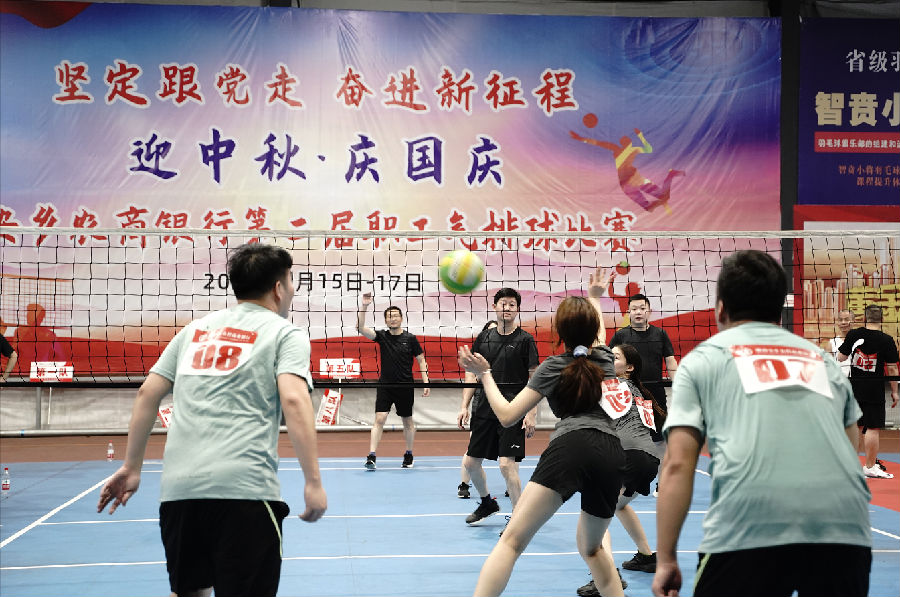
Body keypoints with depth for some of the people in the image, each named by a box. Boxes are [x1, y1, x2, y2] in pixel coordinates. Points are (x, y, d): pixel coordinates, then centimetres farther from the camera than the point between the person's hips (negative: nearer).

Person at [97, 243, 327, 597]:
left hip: (177, 487, 5)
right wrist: (313, 482, -13)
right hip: (244, 488, -5)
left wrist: (131, 467, 21)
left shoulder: (195, 329, 20)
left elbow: (148, 393, 16)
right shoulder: (285, 333, 6)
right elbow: (293, 400, -11)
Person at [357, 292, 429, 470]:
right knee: (379, 419, -10)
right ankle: (371, 457, -12)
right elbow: (361, 328, -11)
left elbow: (421, 360, 4)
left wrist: (426, 382, -4)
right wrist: (363, 306, -22)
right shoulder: (382, 336, 1)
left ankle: (408, 455, 27)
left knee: (407, 421, 11)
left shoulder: (410, 339, -1)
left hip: (405, 386, 0)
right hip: (385, 386, 0)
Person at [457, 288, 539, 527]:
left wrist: (531, 414, -13)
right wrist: (464, 407, 6)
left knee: (506, 464, -14)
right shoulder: (483, 339, 9)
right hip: (484, 409, 5)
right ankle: (487, 503, 34)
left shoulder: (525, 340, -3)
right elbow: (471, 375, 13)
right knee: (470, 462, 9)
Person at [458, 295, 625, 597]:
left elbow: (507, 416, 12)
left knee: (511, 540, -11)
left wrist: (484, 374, 23)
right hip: (613, 455, 5)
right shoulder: (607, 359, 24)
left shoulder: (553, 366, 14)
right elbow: (596, 338, 51)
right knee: (590, 546, 27)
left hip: (571, 447, -5)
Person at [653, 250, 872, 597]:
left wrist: (666, 560, 11)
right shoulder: (825, 361, 28)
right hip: (844, 524, 3)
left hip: (748, 526, -3)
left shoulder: (702, 359, 18)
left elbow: (677, 465, 9)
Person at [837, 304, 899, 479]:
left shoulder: (853, 335, -2)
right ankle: (870, 467, 1)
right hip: (874, 390, -4)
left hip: (854, 386, 4)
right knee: (873, 428, -1)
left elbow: (841, 357, 9)